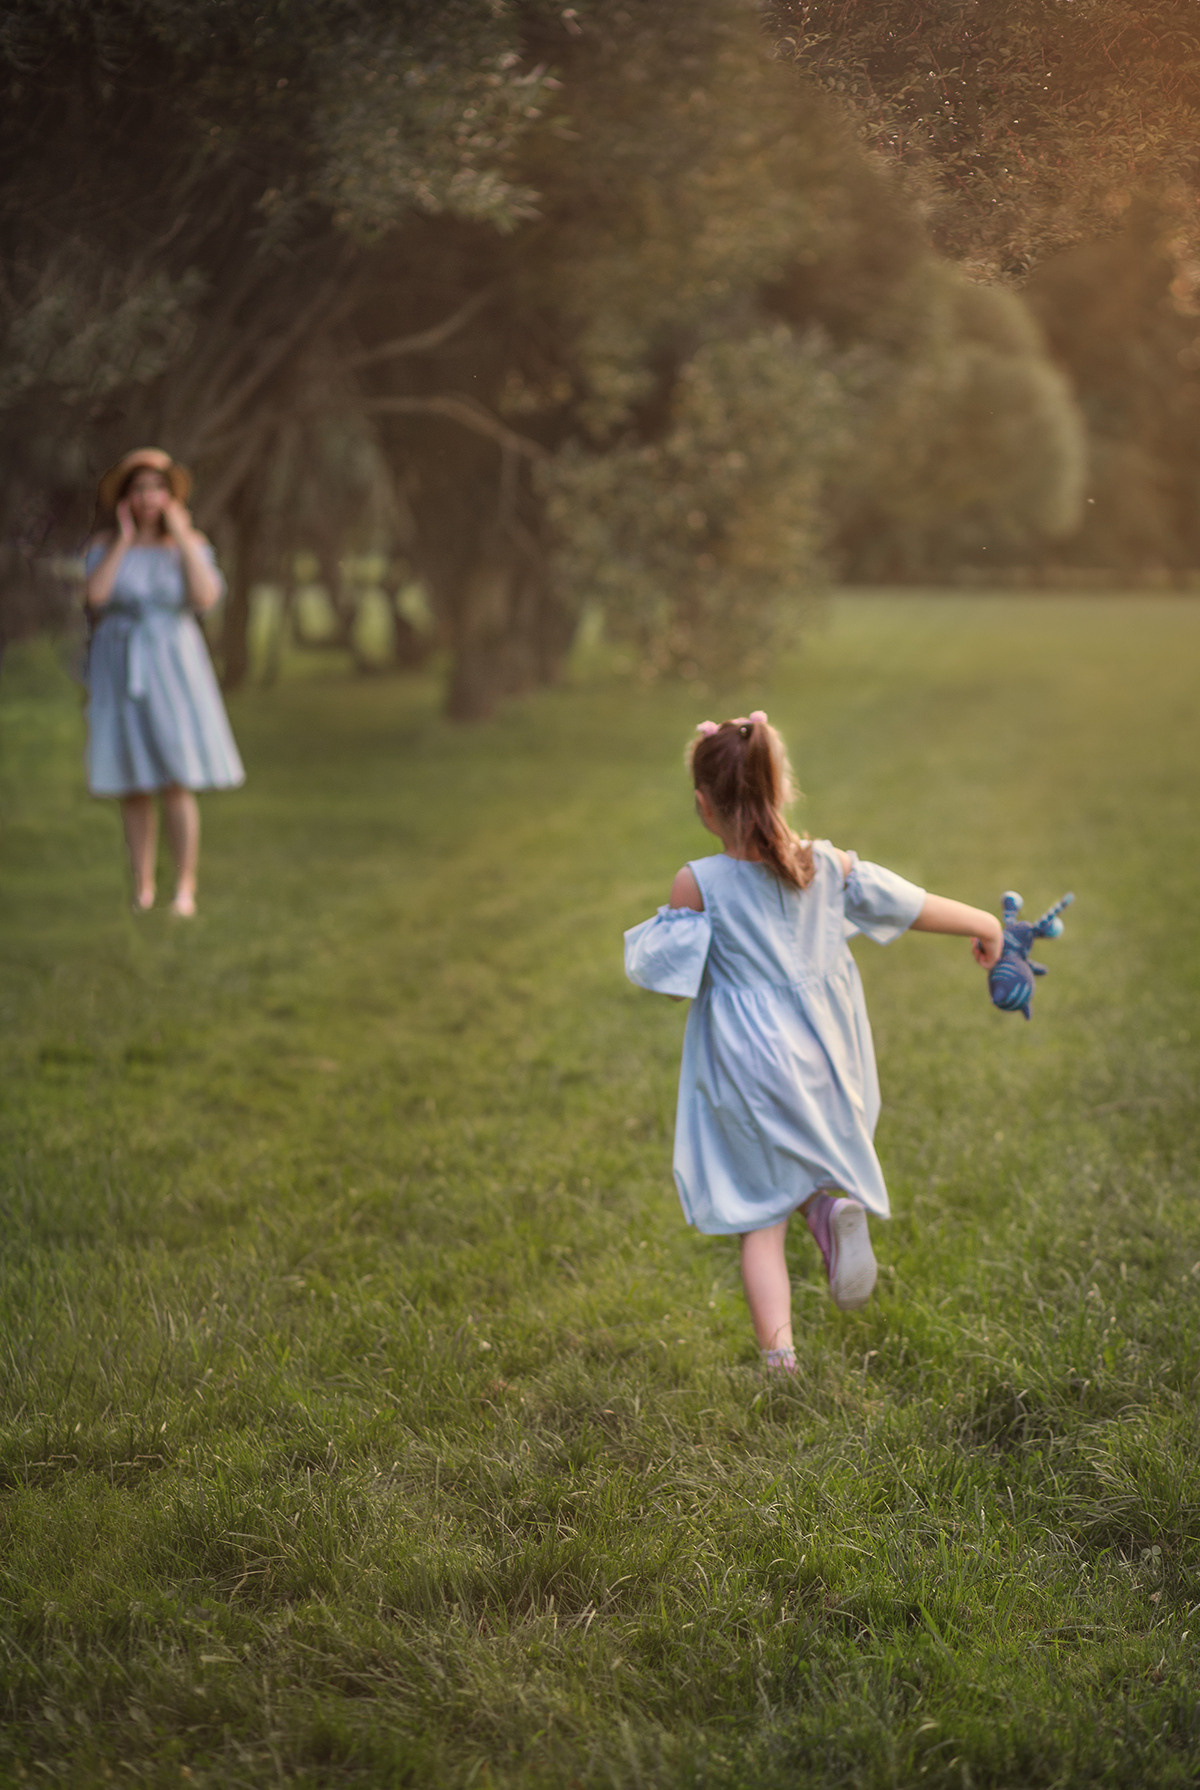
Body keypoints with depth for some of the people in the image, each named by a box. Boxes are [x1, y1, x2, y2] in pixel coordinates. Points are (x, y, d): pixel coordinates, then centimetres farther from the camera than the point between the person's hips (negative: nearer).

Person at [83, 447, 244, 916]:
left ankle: (185, 890, -5)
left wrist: (181, 537, -9)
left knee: (177, 780, -11)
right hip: (119, 670, 1)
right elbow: (93, 595, -14)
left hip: (174, 669, -1)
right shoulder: (104, 546, 4)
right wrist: (124, 540, -10)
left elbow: (206, 597, -11)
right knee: (133, 788, 3)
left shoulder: (188, 544, 5)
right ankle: (142, 888, 11)